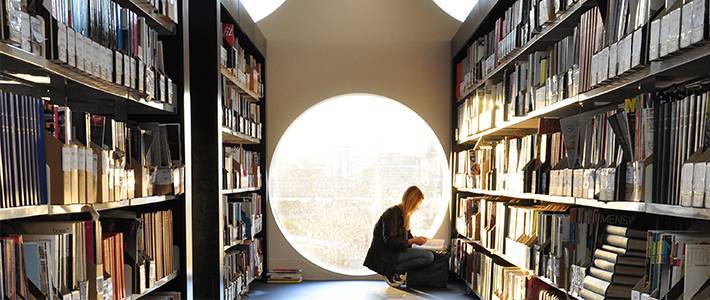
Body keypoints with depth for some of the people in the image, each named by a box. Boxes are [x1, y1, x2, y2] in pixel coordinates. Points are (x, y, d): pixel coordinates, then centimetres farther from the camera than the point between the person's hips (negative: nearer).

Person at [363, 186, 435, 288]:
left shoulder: (402, 214, 15)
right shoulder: (392, 213, -14)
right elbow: (390, 241, -21)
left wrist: (417, 239, 4)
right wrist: (413, 241, -20)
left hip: (393, 252, 10)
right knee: (429, 256, -18)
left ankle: (395, 272, 3)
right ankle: (393, 273, -10)